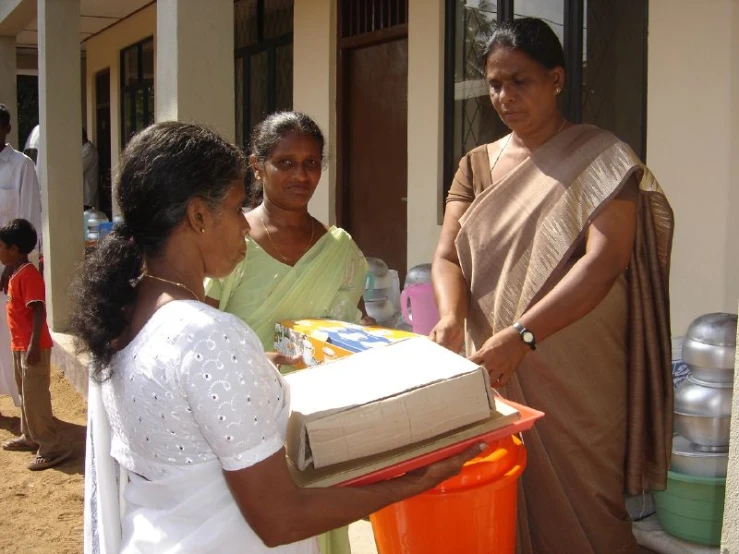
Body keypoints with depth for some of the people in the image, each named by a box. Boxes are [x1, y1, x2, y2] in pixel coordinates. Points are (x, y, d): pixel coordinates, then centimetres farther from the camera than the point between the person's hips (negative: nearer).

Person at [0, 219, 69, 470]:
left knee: (36, 397, -6)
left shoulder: (28, 274, -19)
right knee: (26, 394, 20)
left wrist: (33, 346, -27)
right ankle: (30, 437, 34)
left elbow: (39, 311, -24)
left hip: (32, 347, -10)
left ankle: (52, 448, -1)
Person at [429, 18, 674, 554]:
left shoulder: (601, 159, -4)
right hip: (493, 373, 4)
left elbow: (604, 261, -17)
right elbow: (448, 256, 3)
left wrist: (522, 335, -28)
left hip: (575, 382, -4)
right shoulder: (477, 165, 11)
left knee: (573, 509, 4)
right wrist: (452, 317, -19)